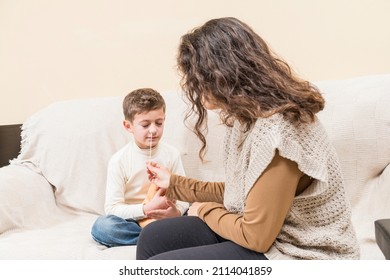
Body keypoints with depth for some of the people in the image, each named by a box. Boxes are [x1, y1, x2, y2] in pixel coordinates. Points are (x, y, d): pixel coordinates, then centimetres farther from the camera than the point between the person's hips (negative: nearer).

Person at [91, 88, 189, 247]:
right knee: (101, 227, -32)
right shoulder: (119, 160, -8)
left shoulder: (172, 154, 0)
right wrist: (146, 209, -25)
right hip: (133, 219, -1)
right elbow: (111, 208, -11)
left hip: (164, 216, 1)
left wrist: (176, 211, -24)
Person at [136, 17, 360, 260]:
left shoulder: (275, 132, -28)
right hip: (263, 231, 9)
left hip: (297, 255, -9)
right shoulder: (251, 116, 2)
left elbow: (256, 235, -22)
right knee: (153, 238, 8)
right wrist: (174, 183, 21)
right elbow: (238, 192, 13)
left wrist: (207, 210, -3)